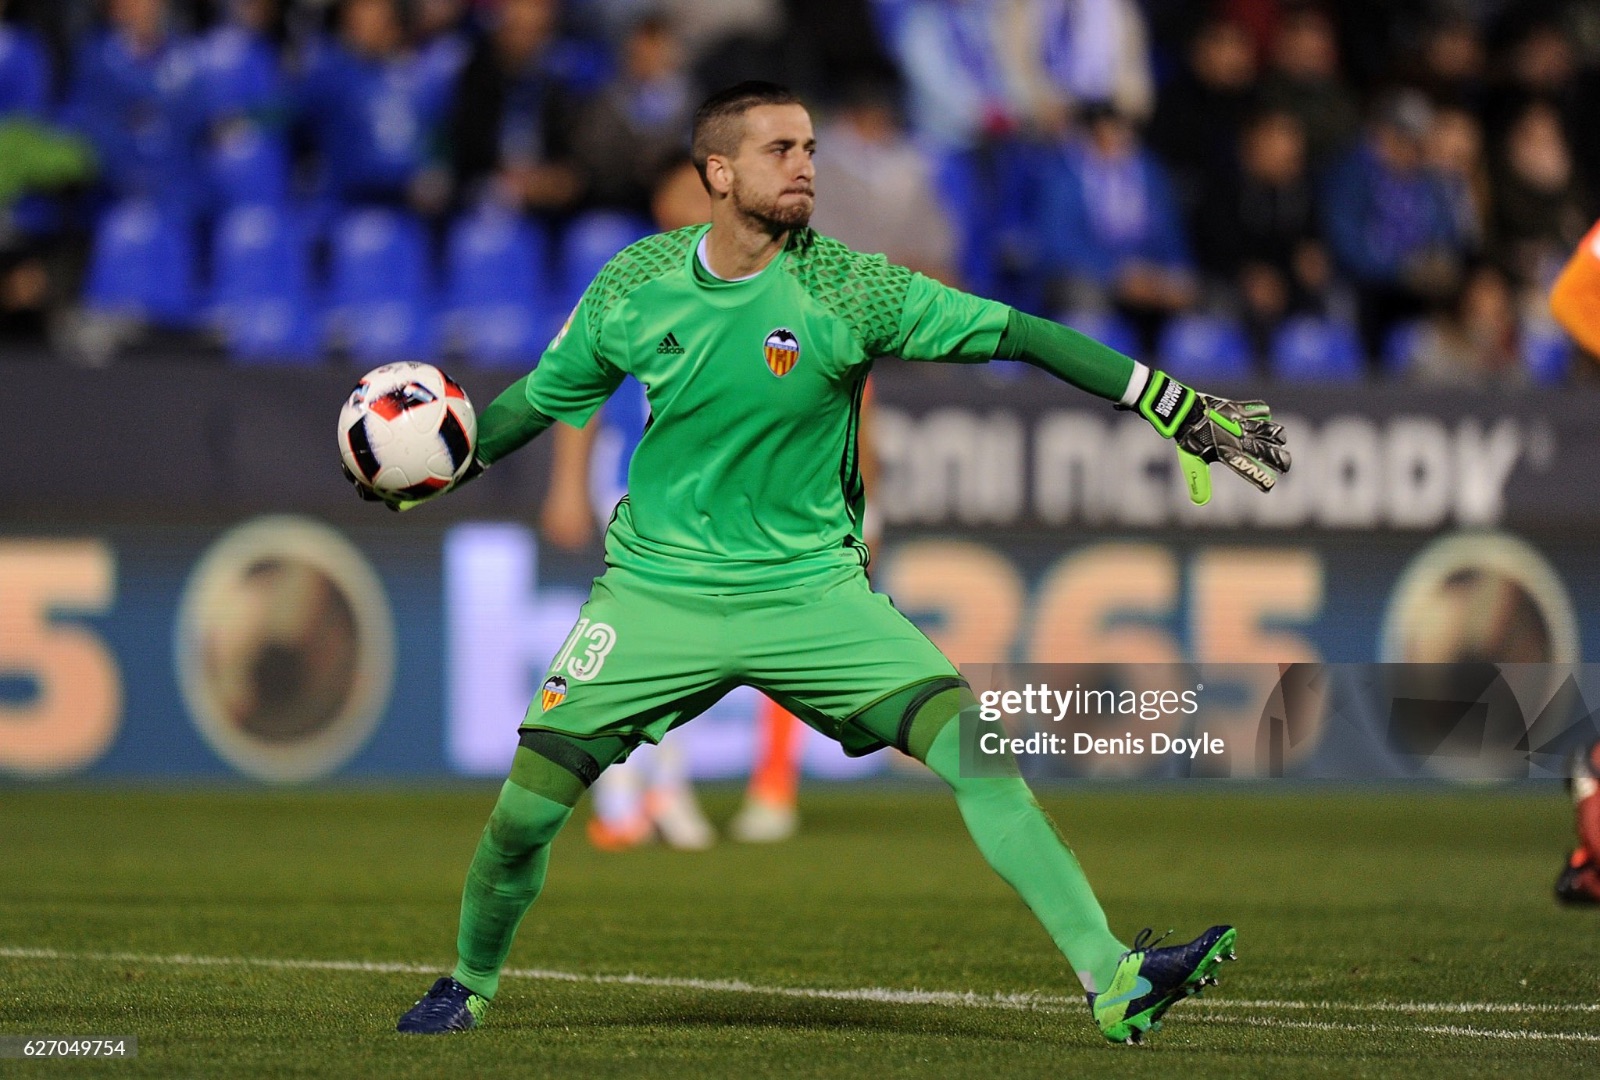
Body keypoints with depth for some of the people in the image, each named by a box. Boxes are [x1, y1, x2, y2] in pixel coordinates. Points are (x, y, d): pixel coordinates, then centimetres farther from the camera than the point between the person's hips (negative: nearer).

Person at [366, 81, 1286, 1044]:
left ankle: (1112, 981, -18)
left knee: (975, 751, -19)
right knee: (526, 809, -6)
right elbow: (548, 395, 14)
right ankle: (471, 983, 24)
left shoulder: (846, 286, -11)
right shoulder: (639, 282, -4)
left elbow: (1019, 334, -12)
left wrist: (1185, 413, -15)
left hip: (810, 591, -1)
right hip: (658, 591, 1)